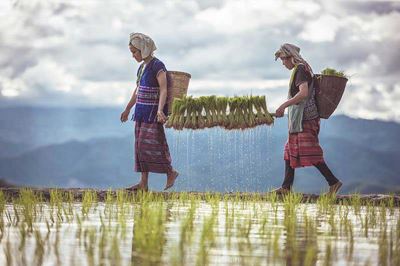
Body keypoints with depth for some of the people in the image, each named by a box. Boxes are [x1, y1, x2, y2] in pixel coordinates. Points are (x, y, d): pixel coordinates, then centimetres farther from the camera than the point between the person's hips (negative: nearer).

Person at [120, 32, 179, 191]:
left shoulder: (157, 66, -12)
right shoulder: (142, 67, 14)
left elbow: (164, 89, -22)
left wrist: (160, 110, -36)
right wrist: (127, 109, 34)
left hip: (153, 112, -9)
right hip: (141, 111, 9)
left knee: (149, 145, -11)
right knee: (140, 145, 6)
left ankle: (171, 172, 4)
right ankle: (144, 183, 8)